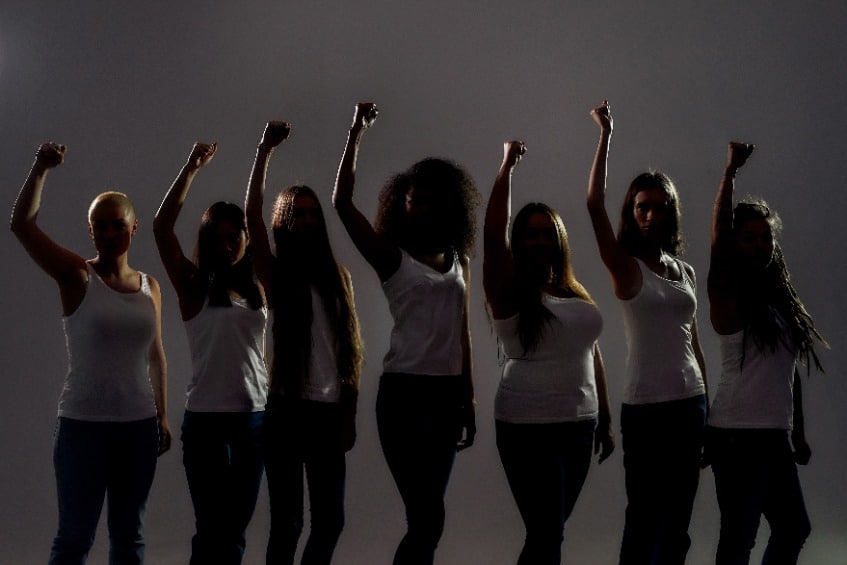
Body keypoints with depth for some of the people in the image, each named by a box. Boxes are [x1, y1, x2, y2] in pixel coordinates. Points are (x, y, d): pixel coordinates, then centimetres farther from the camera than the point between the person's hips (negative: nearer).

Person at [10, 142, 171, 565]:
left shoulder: (150, 287, 7)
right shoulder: (76, 277, -5)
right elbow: (21, 225, -16)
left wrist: (162, 415, 14)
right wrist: (41, 169, -23)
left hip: (139, 425, 4)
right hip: (84, 423, -4)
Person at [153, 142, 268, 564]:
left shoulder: (259, 289, 11)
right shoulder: (194, 287, -1)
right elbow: (162, 228, -12)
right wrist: (191, 169, -13)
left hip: (254, 419, 4)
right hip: (206, 420, -4)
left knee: (236, 528, 9)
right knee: (211, 528, -3)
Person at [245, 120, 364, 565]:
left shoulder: (337, 277, 11)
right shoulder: (276, 274, 1)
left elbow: (351, 349, 10)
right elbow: (252, 215, -14)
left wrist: (350, 415, 5)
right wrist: (265, 151, -19)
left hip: (329, 411, 4)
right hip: (287, 409, -4)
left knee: (330, 520, 7)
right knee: (287, 521, -2)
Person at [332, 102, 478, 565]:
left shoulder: (457, 260, 12)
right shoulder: (391, 257, -1)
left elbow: (461, 332, 15)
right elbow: (342, 203, -13)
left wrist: (469, 399, 14)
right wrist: (356, 134, -15)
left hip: (447, 393, 5)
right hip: (404, 391, -5)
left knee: (425, 515, 9)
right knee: (428, 517, -10)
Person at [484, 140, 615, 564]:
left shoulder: (577, 295, 12)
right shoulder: (509, 291, -6)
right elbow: (493, 232, -19)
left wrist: (605, 419, 17)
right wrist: (508, 165, -15)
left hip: (579, 426, 6)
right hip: (528, 429, -6)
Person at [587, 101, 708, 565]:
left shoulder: (685, 271, 11)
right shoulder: (627, 267, -4)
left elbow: (692, 341, 15)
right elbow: (594, 205, -17)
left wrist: (707, 403, 14)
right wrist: (605, 137, -16)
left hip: (690, 403, 5)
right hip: (645, 405, -5)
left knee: (678, 518, 9)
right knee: (645, 517, -2)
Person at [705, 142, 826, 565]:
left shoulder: (779, 299, 13)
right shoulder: (729, 297, -7)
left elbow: (789, 370, 16)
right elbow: (718, 241, -22)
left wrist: (799, 432, 16)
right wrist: (731, 172, -25)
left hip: (774, 436, 8)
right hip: (738, 436, -8)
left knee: (794, 528, 15)